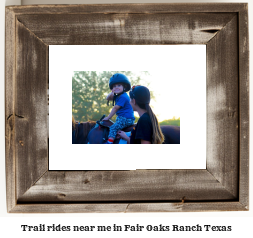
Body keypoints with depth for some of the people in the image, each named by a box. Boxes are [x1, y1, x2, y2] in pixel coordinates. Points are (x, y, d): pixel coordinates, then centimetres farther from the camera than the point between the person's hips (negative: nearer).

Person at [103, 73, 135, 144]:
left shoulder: (123, 97, -16)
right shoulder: (117, 96, 14)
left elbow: (115, 108, -15)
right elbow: (108, 98, 22)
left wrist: (108, 117, -9)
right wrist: (112, 93, 0)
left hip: (126, 119, -11)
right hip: (121, 118, 11)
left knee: (113, 127, -23)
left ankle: (109, 142, -35)